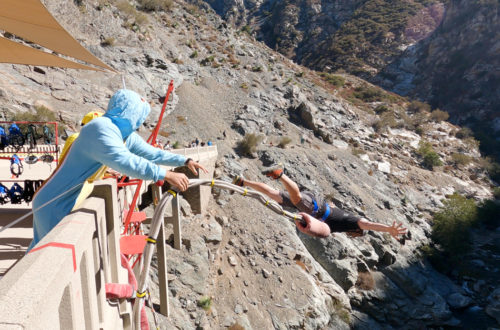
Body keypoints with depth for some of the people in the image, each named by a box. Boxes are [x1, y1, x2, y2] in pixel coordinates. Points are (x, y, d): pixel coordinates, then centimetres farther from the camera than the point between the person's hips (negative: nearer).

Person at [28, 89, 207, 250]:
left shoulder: (126, 134, 4)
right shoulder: (101, 128, -25)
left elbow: (151, 153, 12)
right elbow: (124, 161, -39)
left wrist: (184, 161, 10)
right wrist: (165, 174, -42)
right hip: (55, 207, -9)